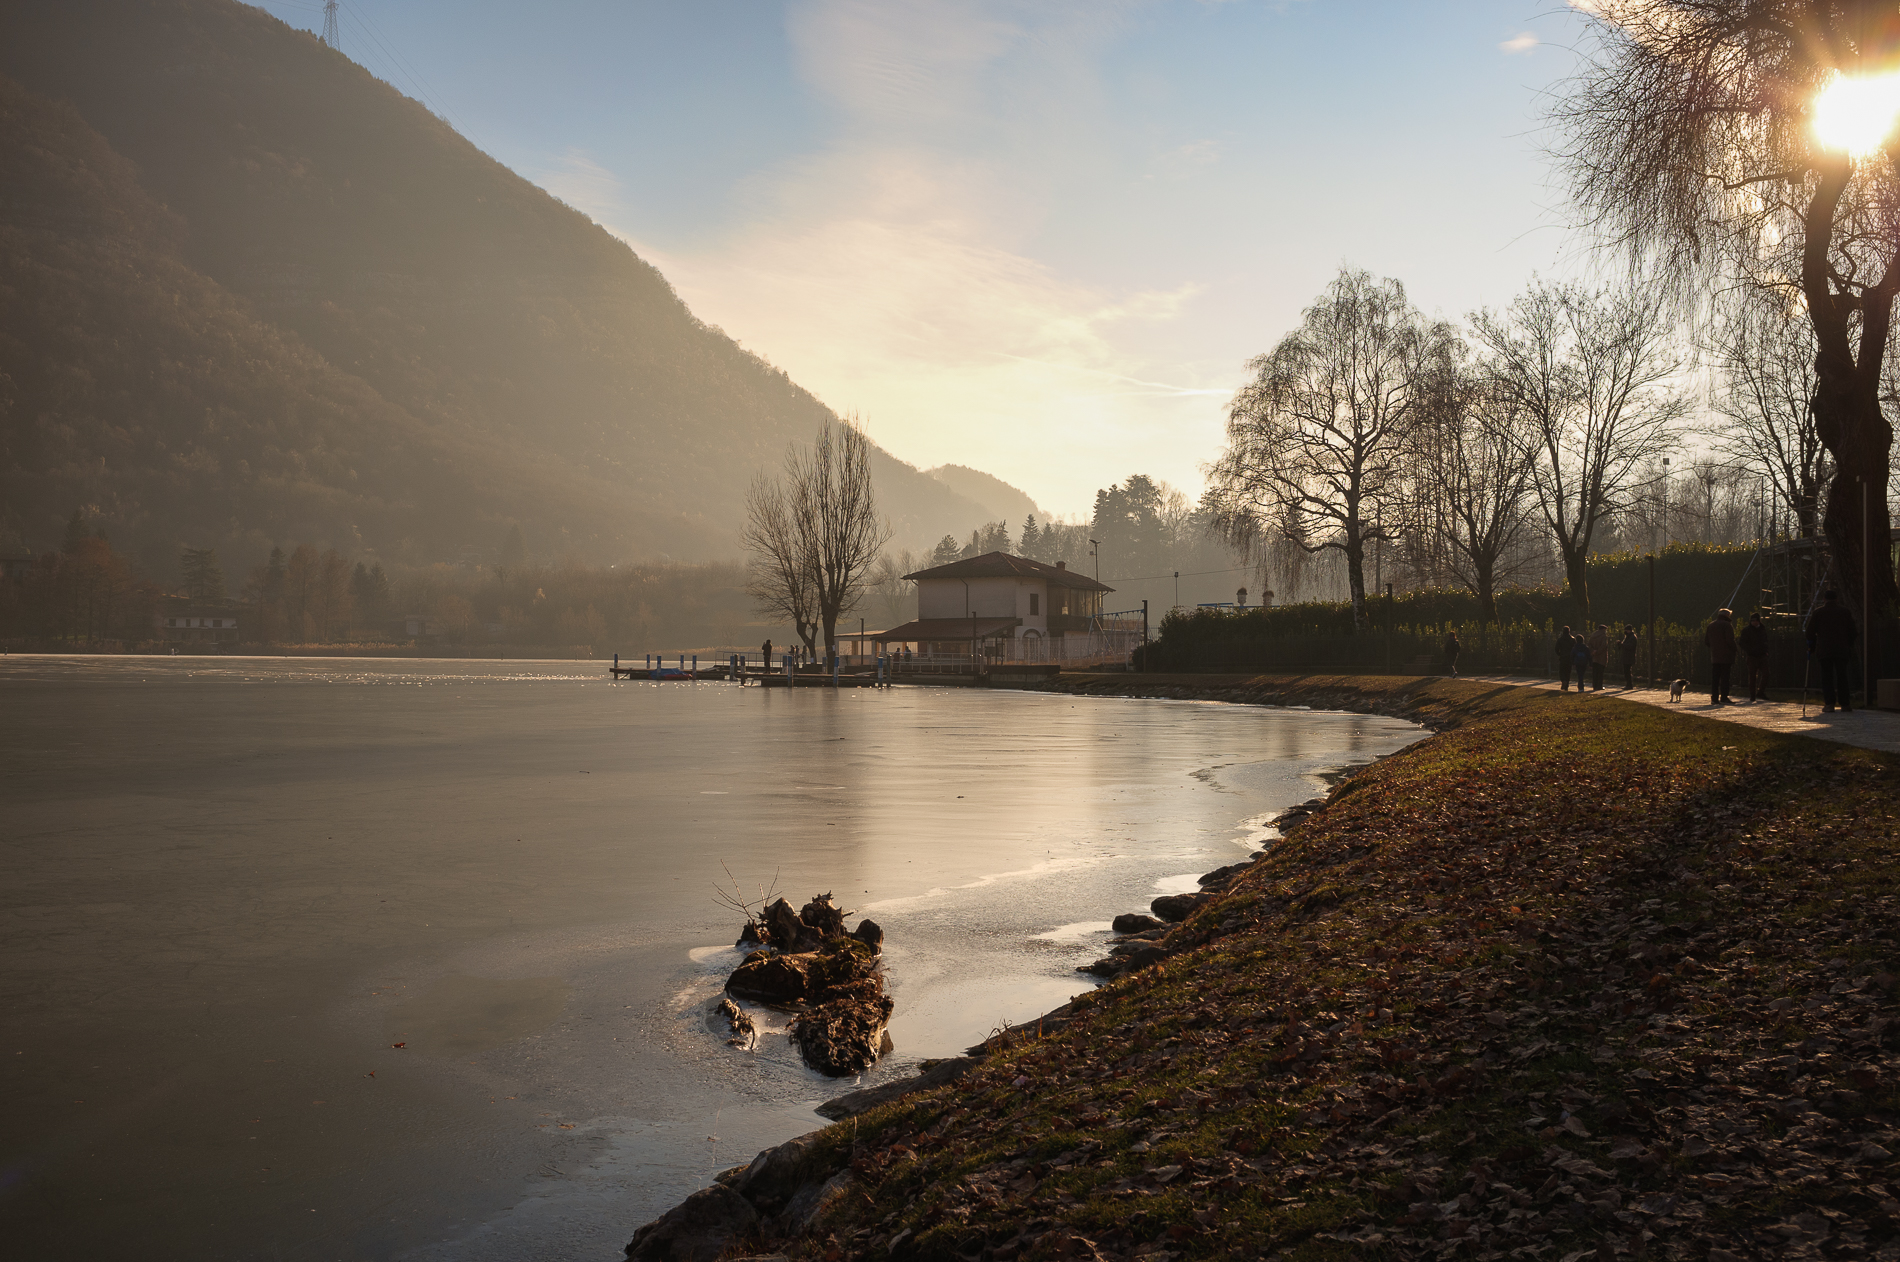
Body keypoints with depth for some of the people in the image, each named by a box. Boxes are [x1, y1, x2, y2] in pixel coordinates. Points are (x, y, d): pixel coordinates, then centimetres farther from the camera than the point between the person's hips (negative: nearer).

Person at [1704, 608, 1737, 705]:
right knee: (1724, 678, -3)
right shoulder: (1727, 625, -8)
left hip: (1714, 657, 5)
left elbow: (1706, 641, 13)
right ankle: (1723, 698, -6)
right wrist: (1734, 650, -2)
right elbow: (1730, 640, -16)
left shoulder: (1711, 625, 12)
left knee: (1714, 678, 7)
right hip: (1726, 656, -5)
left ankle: (1714, 698, 5)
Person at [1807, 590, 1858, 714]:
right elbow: (1851, 631, 6)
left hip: (1824, 650, -1)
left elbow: (1811, 632, 3)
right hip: (1842, 650, 1)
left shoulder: (1818, 612, 4)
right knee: (1842, 677, 5)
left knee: (1827, 677, 1)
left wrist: (1811, 648, 13)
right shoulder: (1845, 611, 7)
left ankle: (1829, 703, -7)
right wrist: (1849, 647, 17)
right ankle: (1845, 704, 3)